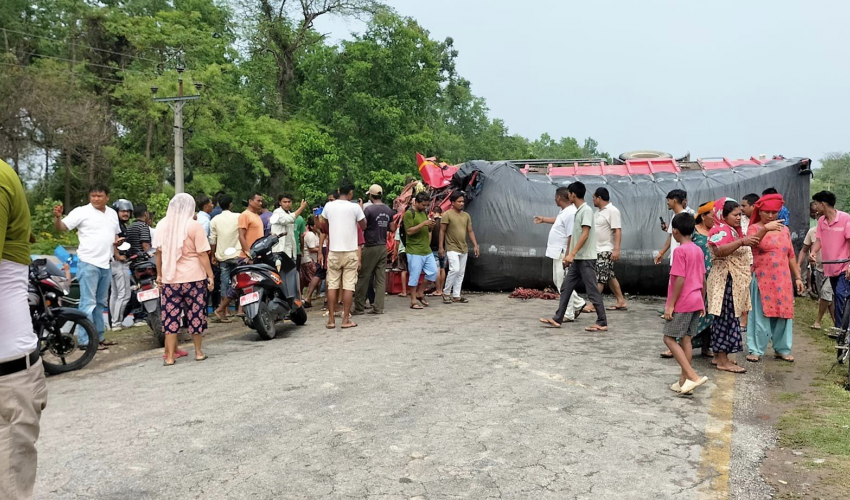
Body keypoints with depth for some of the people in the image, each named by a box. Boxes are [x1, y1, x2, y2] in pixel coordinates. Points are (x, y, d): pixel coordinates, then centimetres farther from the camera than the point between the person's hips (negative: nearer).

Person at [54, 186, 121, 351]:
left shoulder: (113, 213, 13)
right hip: (89, 263, -7)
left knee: (100, 303, 14)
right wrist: (57, 217, -33)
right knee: (88, 303, -8)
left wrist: (117, 241, 4)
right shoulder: (81, 211, -6)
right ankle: (85, 340, -4)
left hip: (106, 264, 7)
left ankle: (98, 337, 23)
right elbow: (61, 227, -12)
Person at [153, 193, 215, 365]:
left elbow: (158, 253, 11)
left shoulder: (162, 225, 4)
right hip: (193, 278, -3)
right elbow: (202, 254, -9)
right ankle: (198, 352, 18)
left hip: (169, 279, 3)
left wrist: (159, 274, 20)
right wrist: (210, 276, -4)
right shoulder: (194, 225, -7)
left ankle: (169, 356, 9)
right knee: (196, 313, 9)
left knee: (171, 316, 6)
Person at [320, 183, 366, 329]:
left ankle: (331, 320, 8)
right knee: (348, 285, 1)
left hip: (333, 251, 3)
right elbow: (363, 225, 5)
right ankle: (346, 320, 2)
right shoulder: (355, 207, -7)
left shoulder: (329, 206, 1)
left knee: (332, 285, 7)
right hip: (350, 251, -2)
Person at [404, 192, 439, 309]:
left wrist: (430, 226, 4)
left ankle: (420, 293, 21)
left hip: (427, 250, 8)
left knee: (433, 272, 6)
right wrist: (423, 224, -22)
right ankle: (413, 301, 6)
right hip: (414, 251, -8)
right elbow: (409, 231, -17)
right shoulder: (409, 214, -8)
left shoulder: (424, 213, 16)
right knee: (414, 276, -3)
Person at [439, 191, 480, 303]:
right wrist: (441, 247, -12)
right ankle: (446, 293, -3)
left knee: (461, 273, 7)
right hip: (452, 248, -7)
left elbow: (470, 231, 13)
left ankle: (456, 296, 14)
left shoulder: (466, 216, 11)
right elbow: (442, 231, -8)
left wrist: (475, 245, 5)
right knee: (455, 269, -18)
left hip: (463, 249, 7)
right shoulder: (447, 215, -7)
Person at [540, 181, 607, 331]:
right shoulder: (578, 211, 15)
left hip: (586, 259, -10)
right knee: (565, 288, 9)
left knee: (592, 291, -4)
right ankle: (557, 319, 13)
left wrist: (572, 254, -25)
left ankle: (602, 323, 3)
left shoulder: (586, 210, -13)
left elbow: (585, 235, -21)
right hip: (577, 259, 10)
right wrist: (569, 255, 21)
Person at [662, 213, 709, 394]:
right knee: (686, 339, 11)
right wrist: (702, 303, 21)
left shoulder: (680, 251, -14)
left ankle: (693, 376, -11)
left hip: (682, 303, -8)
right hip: (696, 302, 8)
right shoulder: (698, 250, 10)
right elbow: (703, 279, 13)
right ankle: (684, 380, 13)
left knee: (669, 338, -2)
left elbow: (680, 280, -19)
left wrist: (670, 304, -16)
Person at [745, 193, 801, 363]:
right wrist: (765, 229, -43)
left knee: (783, 314, 8)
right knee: (760, 315, -1)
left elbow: (791, 255, 16)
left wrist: (797, 277, 12)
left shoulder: (784, 229, 12)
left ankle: (782, 349, 19)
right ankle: (756, 350, 5)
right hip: (762, 279, -4)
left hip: (783, 279, 4)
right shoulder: (754, 228, -3)